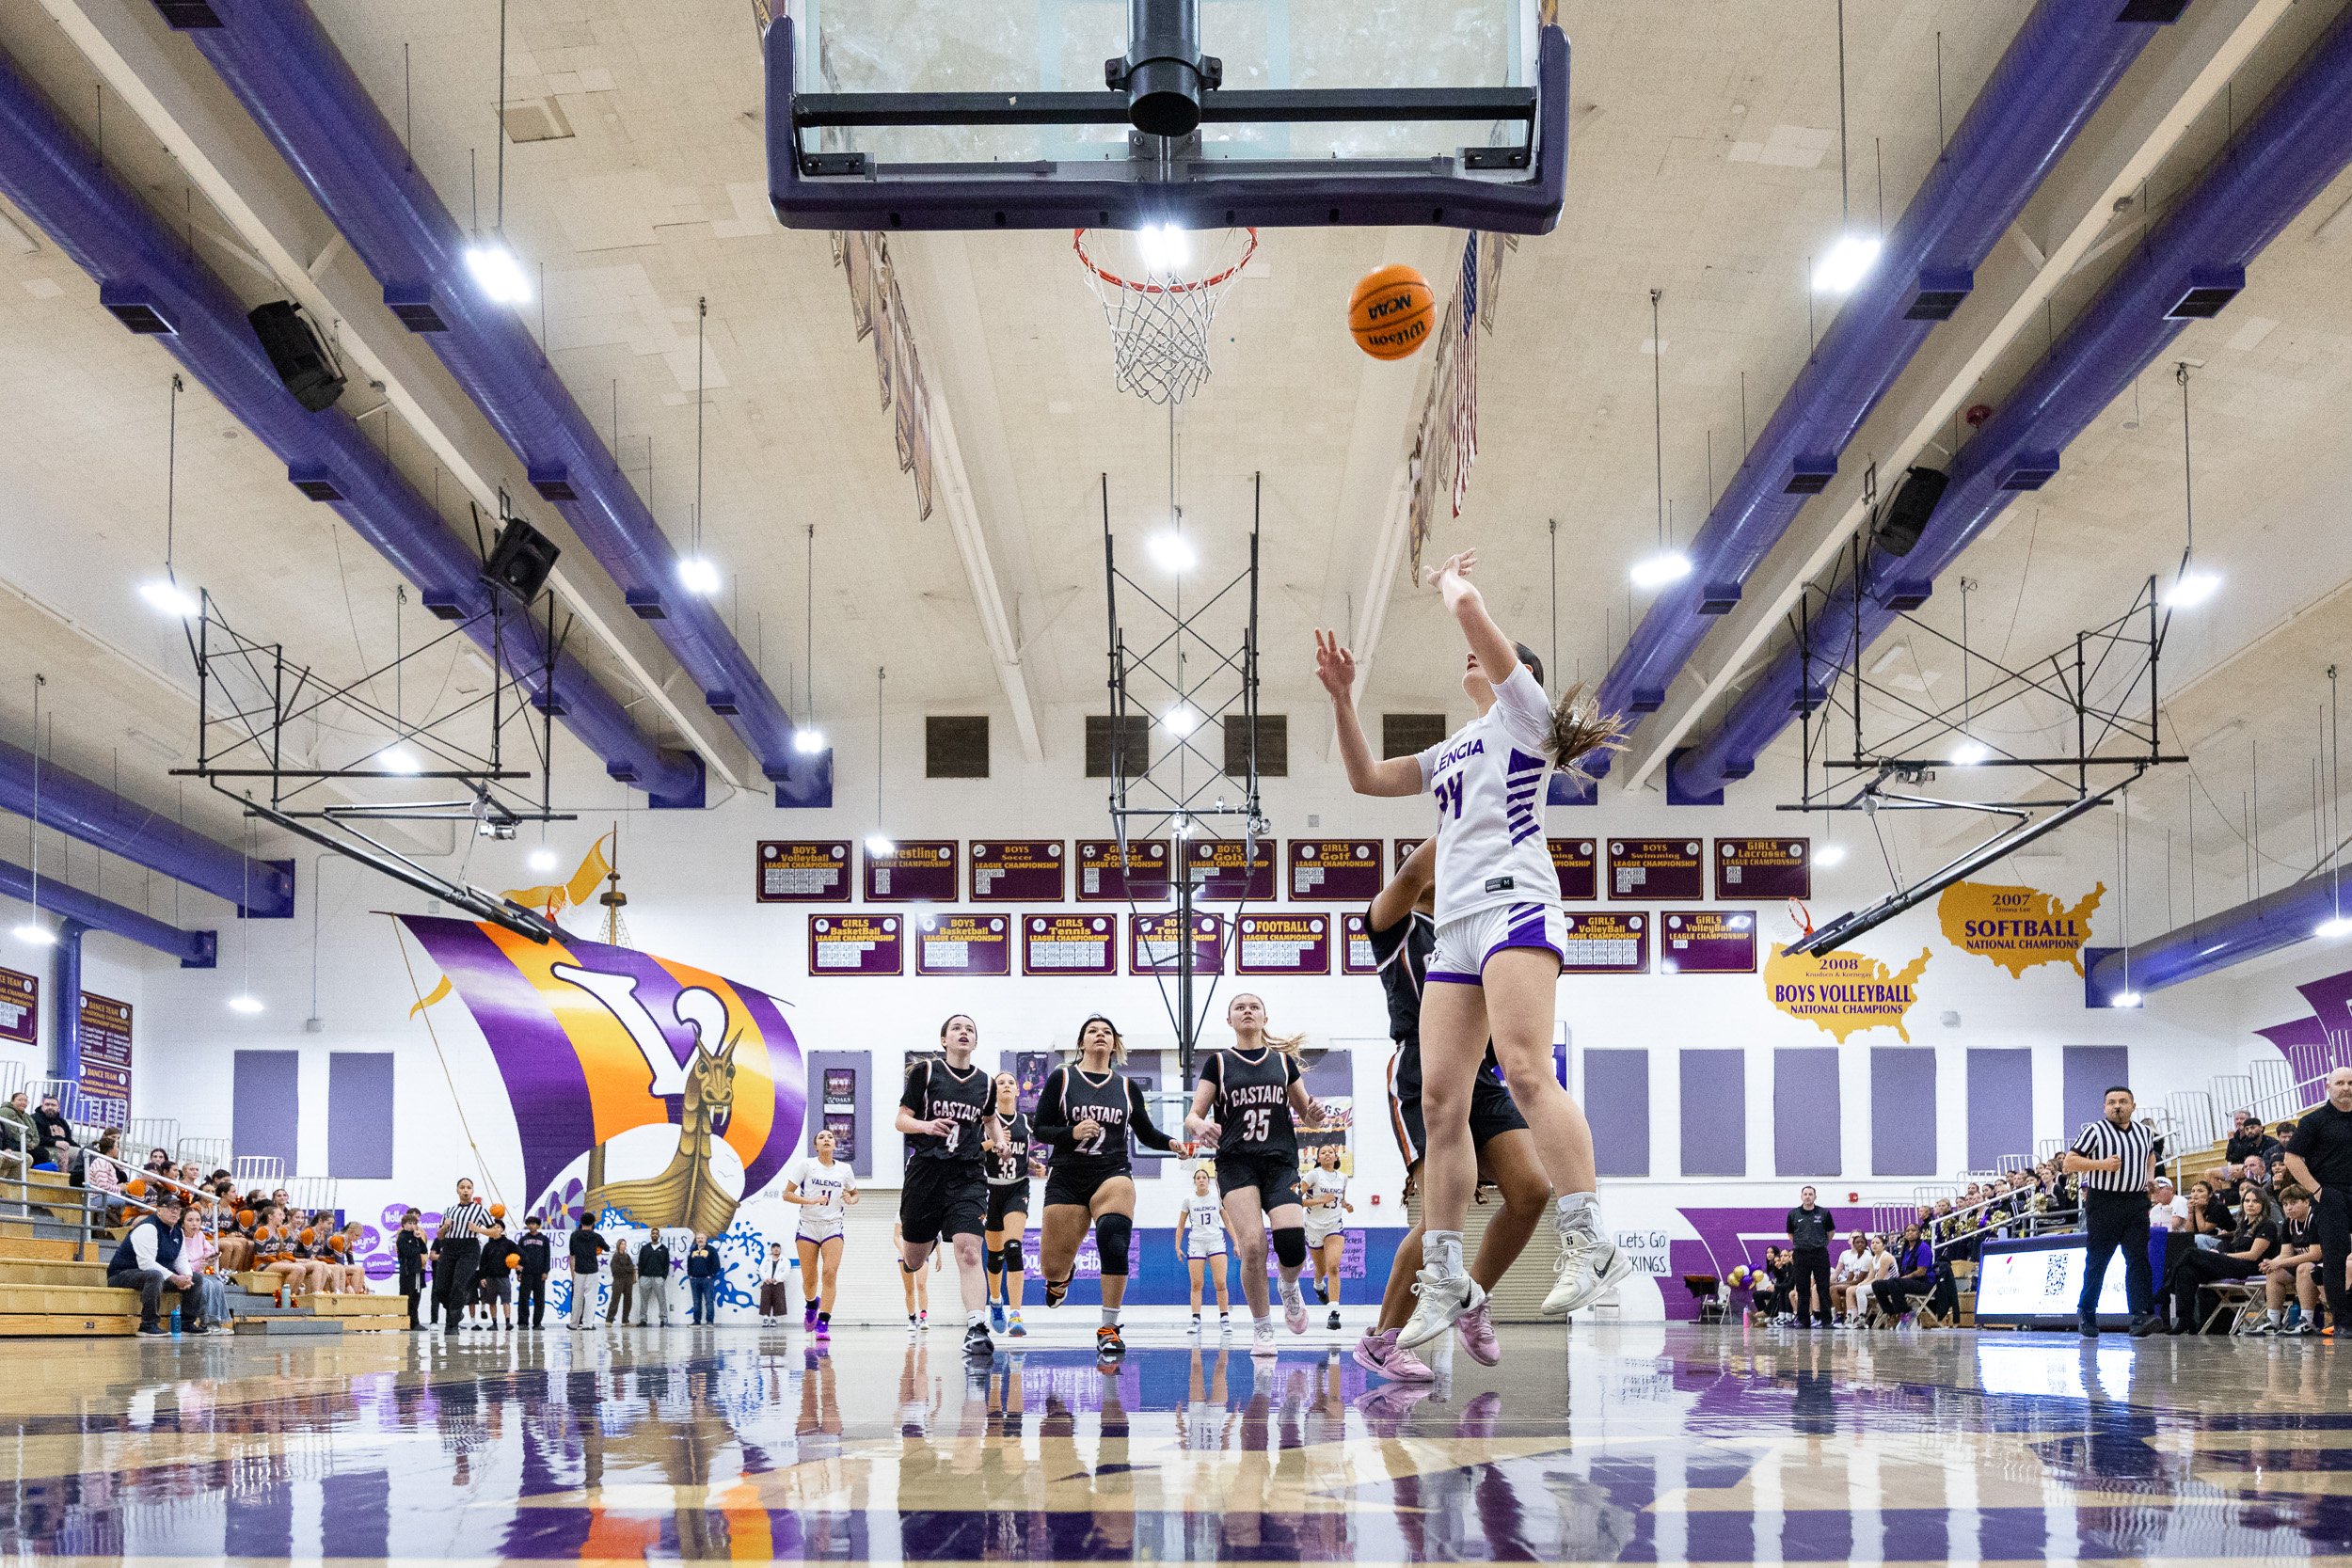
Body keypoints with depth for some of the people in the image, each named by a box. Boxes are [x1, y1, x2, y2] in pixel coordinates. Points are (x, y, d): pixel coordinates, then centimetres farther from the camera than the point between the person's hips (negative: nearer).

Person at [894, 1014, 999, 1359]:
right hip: (925, 1171, 0)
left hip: (968, 1176, 0)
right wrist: (926, 1125, -20)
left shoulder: (986, 1082, 8)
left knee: (968, 1251, -20)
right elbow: (902, 1120, 0)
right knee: (914, 1261, 13)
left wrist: (998, 1141, 7)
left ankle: (976, 1329, -25)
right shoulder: (925, 1071, 0)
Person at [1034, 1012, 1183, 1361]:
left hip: (1112, 1172, 0)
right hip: (1067, 1176, 0)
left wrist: (1171, 1143, -4)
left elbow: (1146, 1133, 16)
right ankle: (1062, 1274, 42)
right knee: (1053, 1267, 0)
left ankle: (1109, 1329, -20)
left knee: (1113, 1240, -30)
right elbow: (1039, 1129, 1)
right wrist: (1072, 1132, -17)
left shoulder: (1127, 1087, 9)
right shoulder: (1061, 1078, 3)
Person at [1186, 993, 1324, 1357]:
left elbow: (1306, 1113, 19)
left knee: (1291, 1243, -20)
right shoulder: (1218, 1063, 9)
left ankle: (1290, 1289, 16)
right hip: (1236, 1163, -1)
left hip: (1280, 1162, 1)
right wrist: (1200, 1126, -22)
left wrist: (1314, 1114, -6)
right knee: (1252, 1246, -20)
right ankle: (1262, 1329, -1)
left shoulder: (1284, 1061, 14)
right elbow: (1192, 1116, 3)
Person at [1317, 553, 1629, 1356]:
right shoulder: (1452, 752, 31)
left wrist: (1449, 580, 18)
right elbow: (1367, 777, 35)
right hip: (1456, 927, 8)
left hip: (1513, 904, -8)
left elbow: (1470, 610, -3)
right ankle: (1445, 1277, 0)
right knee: (1441, 1100, -1)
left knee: (1524, 1069, -25)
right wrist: (1342, 699, 26)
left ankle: (1591, 1243, -29)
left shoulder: (1522, 714, 9)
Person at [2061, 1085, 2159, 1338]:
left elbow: (2151, 1155, 35)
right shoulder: (2095, 1131, -3)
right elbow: (2069, 1162, -5)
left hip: (2136, 1202, 4)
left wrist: (2149, 1177, 16)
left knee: (2138, 1259, -7)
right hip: (2104, 1203, -4)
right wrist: (2101, 1164, -16)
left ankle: (2142, 1317, -15)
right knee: (2097, 1261, 2)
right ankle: (2086, 1313, 16)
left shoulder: (2143, 1131, 14)